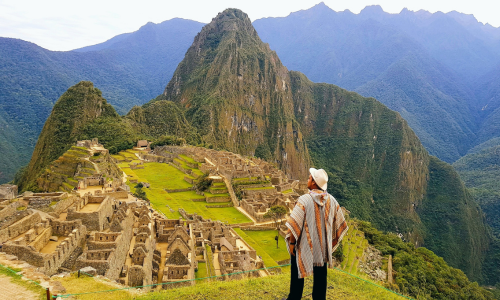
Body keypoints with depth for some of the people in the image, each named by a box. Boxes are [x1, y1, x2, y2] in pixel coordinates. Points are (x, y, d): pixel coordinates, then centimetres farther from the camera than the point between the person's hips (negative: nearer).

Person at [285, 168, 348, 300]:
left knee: (298, 274, 16)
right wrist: (331, 243, 13)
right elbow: (340, 225, 3)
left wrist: (291, 242, -9)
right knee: (320, 275, 17)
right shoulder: (332, 201, -4)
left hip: (304, 246, -4)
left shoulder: (304, 200, -19)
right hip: (323, 247, 4)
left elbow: (294, 224, -22)